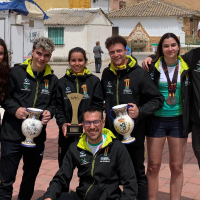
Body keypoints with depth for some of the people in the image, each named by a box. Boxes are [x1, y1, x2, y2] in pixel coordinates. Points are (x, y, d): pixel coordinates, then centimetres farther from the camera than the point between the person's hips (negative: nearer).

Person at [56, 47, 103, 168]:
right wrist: (62, 123, -11)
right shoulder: (62, 82, 8)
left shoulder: (94, 81, 3)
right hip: (66, 134, 2)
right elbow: (59, 107, 6)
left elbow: (98, 106, -2)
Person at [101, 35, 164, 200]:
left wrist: (140, 111, -22)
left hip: (134, 133, -4)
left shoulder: (139, 73, -9)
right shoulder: (107, 74, 5)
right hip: (111, 132, 4)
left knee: (138, 174, 10)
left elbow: (158, 100, -8)